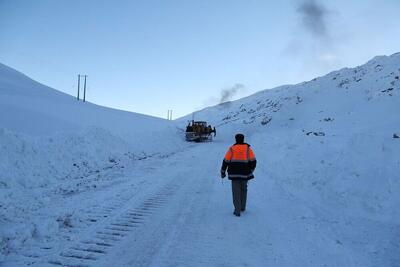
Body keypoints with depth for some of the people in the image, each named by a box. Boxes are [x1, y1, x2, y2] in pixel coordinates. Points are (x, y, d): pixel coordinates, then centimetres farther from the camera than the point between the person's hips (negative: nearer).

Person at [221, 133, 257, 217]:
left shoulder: (232, 149, 0)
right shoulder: (248, 148, 3)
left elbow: (225, 161, -1)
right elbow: (253, 161, 0)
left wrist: (222, 172, 10)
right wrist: (250, 171, 16)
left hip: (234, 174, -1)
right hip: (245, 174, 2)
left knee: (236, 192, 3)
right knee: (243, 190, 20)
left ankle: (237, 211, -2)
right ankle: (242, 207, 31)